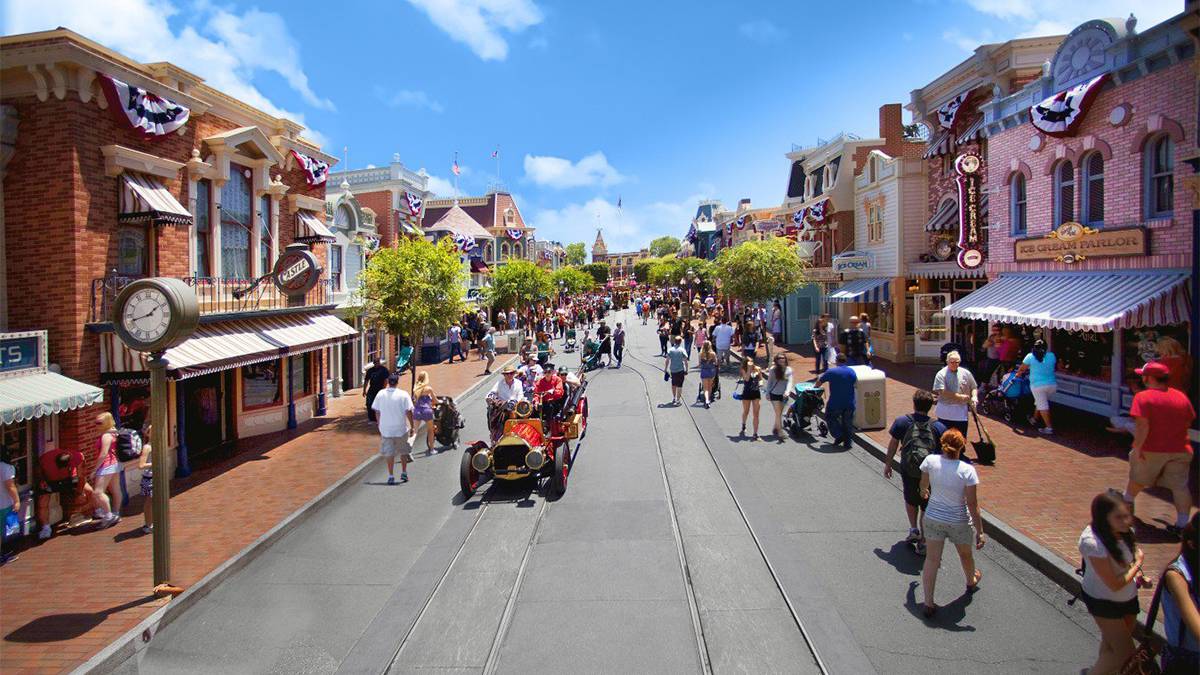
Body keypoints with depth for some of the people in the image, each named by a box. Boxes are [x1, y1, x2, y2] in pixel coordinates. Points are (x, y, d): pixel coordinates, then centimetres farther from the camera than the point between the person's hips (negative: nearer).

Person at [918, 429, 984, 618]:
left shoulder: (930, 461, -13)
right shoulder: (967, 470, -21)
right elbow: (973, 505, -18)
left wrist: (924, 491, 32)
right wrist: (980, 531, -9)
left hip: (933, 518, 1)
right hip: (959, 522, -1)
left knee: (931, 559, 9)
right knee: (966, 555, 27)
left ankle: (928, 603, 9)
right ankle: (971, 581, 56)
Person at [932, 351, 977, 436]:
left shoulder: (966, 373, 3)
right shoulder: (941, 374, -9)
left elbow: (974, 387, 14)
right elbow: (942, 392, -19)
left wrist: (974, 396, -7)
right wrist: (959, 396, -19)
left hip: (962, 414, 3)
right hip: (945, 414, -3)